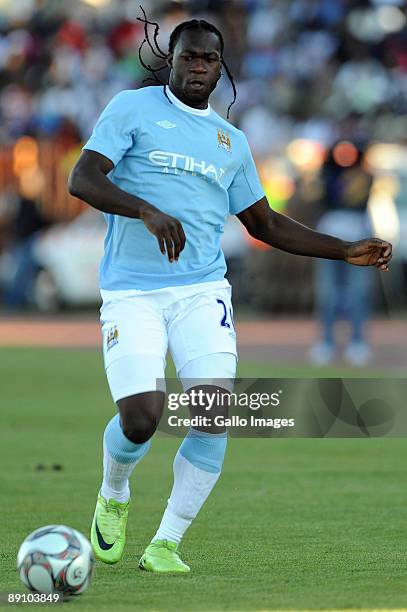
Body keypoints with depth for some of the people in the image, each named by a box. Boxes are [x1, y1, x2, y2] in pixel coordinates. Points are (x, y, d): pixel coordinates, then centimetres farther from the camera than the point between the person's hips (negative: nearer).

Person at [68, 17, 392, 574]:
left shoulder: (232, 141, 18)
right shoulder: (133, 109, 3)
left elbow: (265, 224, 27)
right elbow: (82, 179, -9)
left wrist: (347, 251, 19)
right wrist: (148, 211, -25)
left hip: (203, 291, 4)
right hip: (132, 292, -4)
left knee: (214, 414, -15)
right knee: (140, 419, -17)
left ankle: (166, 544, -3)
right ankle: (113, 498, 17)